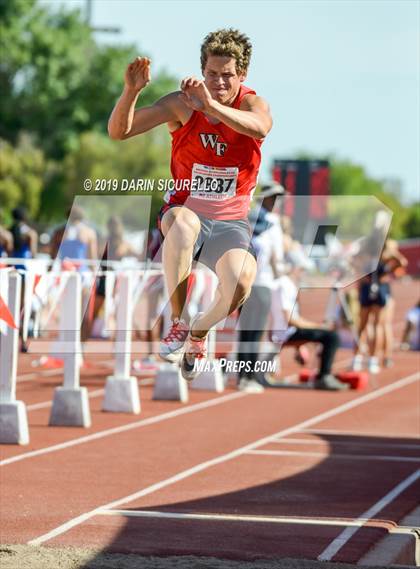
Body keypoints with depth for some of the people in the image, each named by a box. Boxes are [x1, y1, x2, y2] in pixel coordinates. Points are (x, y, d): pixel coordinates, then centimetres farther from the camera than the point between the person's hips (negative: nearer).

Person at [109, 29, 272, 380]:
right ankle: (178, 323, -26)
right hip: (185, 211, 0)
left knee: (240, 284, -31)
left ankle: (199, 331, 5)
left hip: (230, 223, 0)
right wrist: (132, 91, -31)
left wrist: (211, 105, -48)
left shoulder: (252, 104, -6)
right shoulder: (182, 104, -6)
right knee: (184, 221, -40)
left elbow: (261, 128, -34)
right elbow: (119, 131, -12)